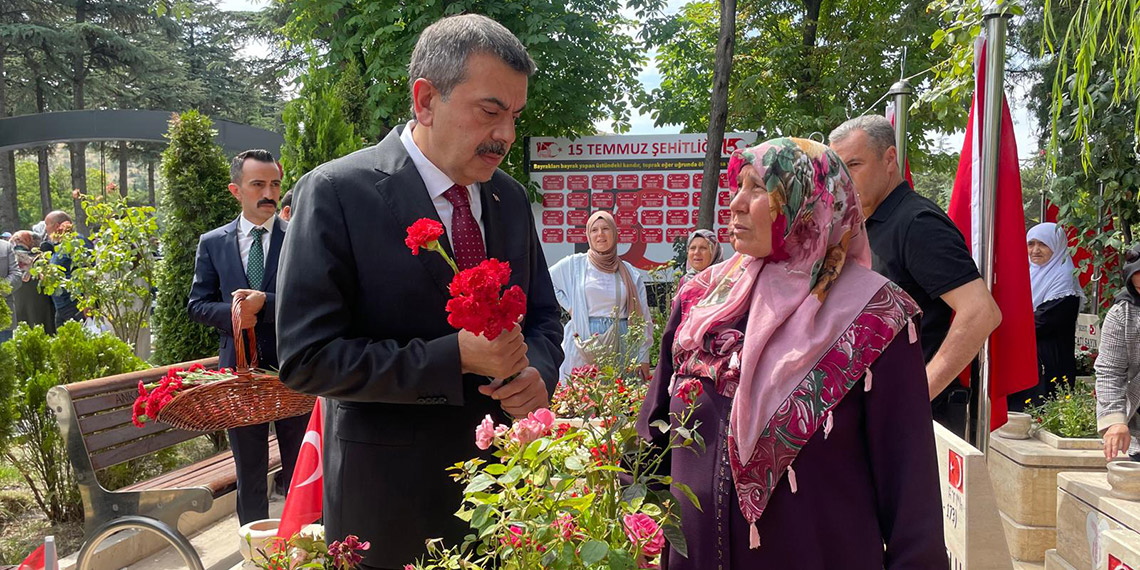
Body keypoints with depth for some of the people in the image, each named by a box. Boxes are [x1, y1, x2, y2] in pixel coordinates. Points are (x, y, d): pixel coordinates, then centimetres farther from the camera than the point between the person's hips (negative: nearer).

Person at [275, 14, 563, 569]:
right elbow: (305, 357, -17)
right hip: (391, 503, -5)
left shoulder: (510, 197, 4)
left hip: (501, 484, 5)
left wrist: (537, 372, -9)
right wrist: (455, 357, -24)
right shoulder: (334, 194, -14)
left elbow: (542, 315, 14)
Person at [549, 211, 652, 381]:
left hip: (621, 345, 1)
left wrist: (643, 358, 2)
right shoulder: (574, 264, 4)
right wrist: (569, 306, 4)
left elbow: (642, 317, 8)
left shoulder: (630, 274, 7)